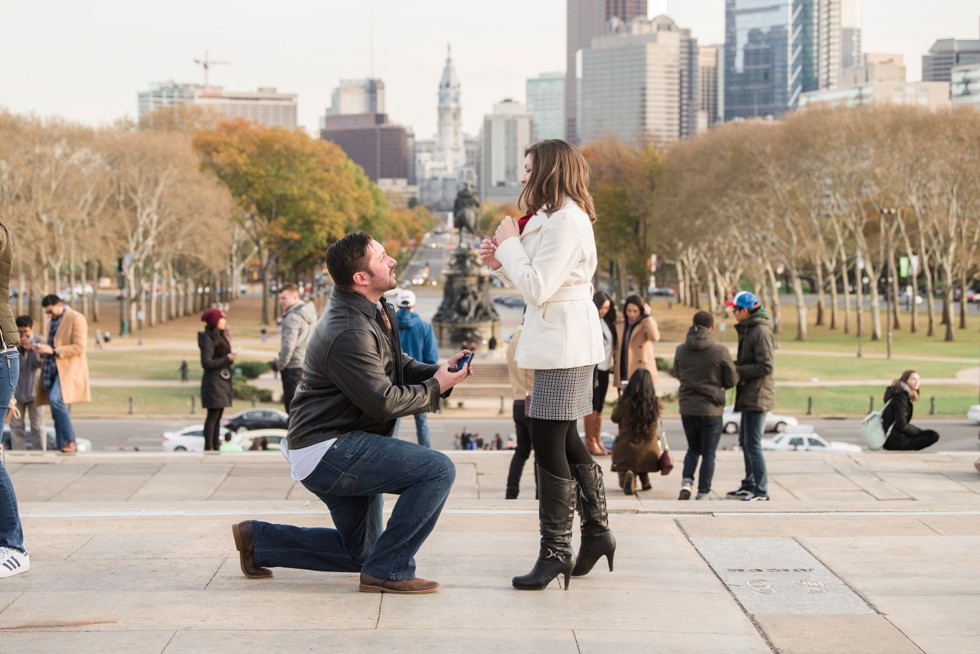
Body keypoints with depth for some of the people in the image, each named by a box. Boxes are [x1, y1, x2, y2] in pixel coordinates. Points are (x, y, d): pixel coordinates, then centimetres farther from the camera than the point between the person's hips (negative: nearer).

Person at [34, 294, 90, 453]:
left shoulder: (76, 319, -5)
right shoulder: (52, 322, 22)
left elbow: (79, 347, -13)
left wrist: (53, 350, -18)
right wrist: (42, 350, 8)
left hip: (68, 368, -9)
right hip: (53, 369, 9)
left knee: (56, 399, -26)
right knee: (57, 406, 3)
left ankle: (71, 441, -20)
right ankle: (62, 446, 7)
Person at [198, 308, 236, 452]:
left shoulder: (220, 337, 16)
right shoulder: (208, 339, -13)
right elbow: (206, 363, -18)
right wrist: (227, 359, -16)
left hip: (222, 381, 9)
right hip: (213, 381, -9)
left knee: (218, 416, 10)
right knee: (213, 415, -8)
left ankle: (216, 447, 13)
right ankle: (208, 449, -6)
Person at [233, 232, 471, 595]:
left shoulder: (376, 309, 8)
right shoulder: (350, 333, -24)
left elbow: (397, 363, 18)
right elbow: (384, 401, -24)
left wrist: (436, 371, -2)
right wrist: (435, 388, -10)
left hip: (340, 449, 11)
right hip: (327, 451, -11)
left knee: (359, 552, 21)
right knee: (439, 470, -21)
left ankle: (258, 539, 24)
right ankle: (388, 570, -13)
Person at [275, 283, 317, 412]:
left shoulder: (293, 317, -17)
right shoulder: (309, 313, 12)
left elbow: (289, 345, -23)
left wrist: (280, 364, -10)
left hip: (294, 367, -9)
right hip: (308, 365, 9)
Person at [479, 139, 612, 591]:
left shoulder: (565, 220, -15)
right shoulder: (555, 217, 19)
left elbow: (538, 289, -20)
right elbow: (538, 286, 19)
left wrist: (509, 244, -9)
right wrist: (501, 262, 6)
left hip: (564, 346, -11)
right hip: (562, 345, 11)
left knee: (548, 444, -8)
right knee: (565, 441, 17)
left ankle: (556, 553, -4)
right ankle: (596, 532, 26)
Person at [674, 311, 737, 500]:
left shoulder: (681, 350, -2)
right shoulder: (720, 351, -12)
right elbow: (732, 381, -3)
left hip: (687, 408, 3)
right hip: (711, 410, -3)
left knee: (693, 449, 21)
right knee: (708, 454, 8)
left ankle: (687, 481, 1)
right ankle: (703, 493, 10)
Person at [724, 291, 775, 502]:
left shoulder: (761, 332, -15)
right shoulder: (748, 330, 16)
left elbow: (765, 366, -20)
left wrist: (738, 371, -15)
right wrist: (734, 364, 4)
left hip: (757, 396, -10)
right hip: (749, 396, 10)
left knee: (753, 444, -8)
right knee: (745, 442, 16)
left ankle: (761, 491, -4)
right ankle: (750, 485, 25)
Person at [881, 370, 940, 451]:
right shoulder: (901, 396, -16)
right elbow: (901, 426, -20)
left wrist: (919, 431, 8)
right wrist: (919, 432, -5)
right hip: (894, 440, -10)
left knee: (934, 435, 20)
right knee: (933, 435, -7)